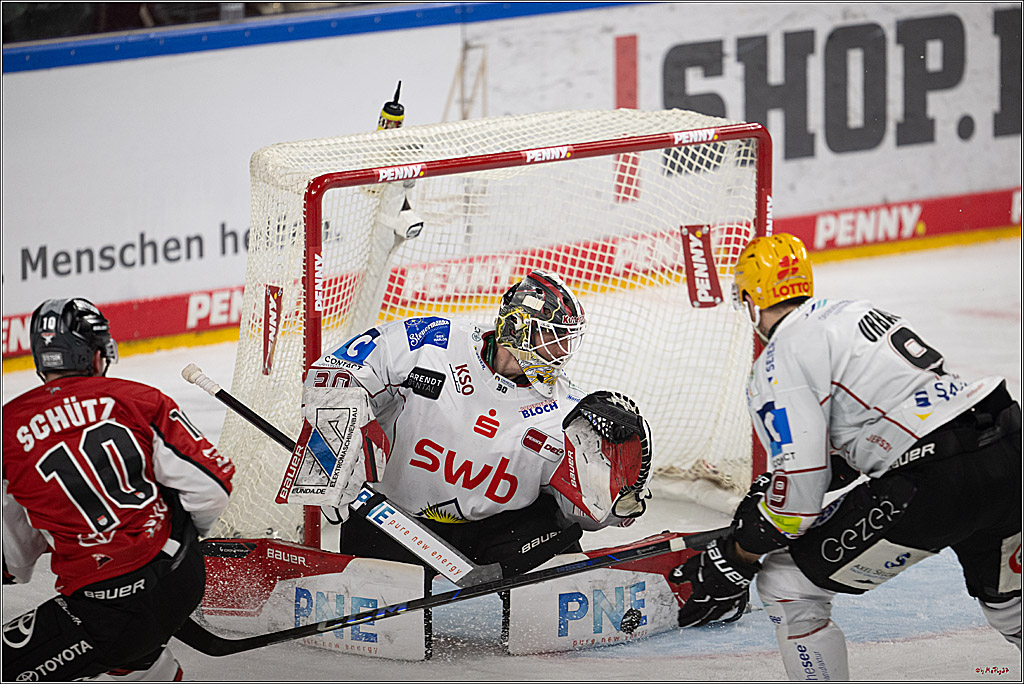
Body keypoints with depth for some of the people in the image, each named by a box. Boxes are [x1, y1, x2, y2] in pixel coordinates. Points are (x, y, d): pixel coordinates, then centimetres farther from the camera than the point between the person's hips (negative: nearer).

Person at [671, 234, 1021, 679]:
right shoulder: (855, 311, 21)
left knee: (786, 587, 3)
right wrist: (768, 492, 31)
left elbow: (799, 484, -12)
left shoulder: (779, 363, -4)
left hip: (935, 484, -8)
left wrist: (735, 560, 0)